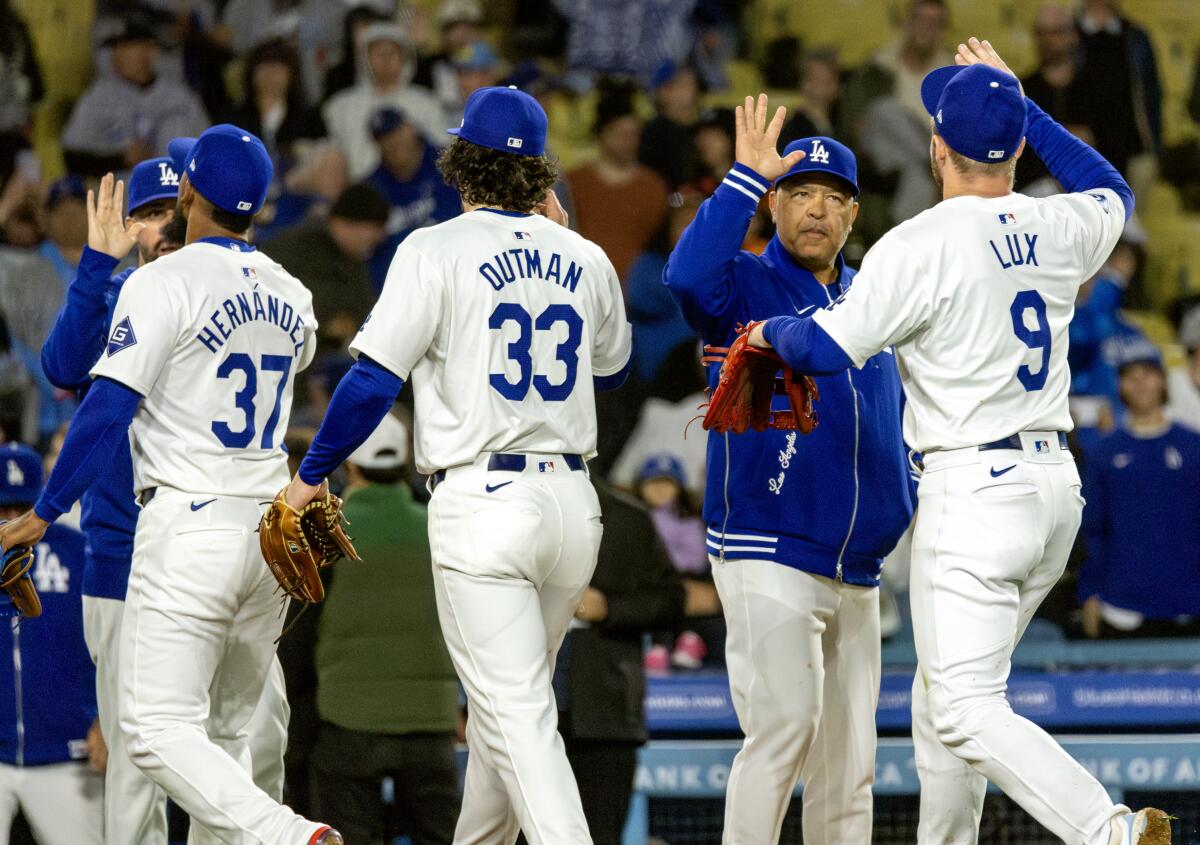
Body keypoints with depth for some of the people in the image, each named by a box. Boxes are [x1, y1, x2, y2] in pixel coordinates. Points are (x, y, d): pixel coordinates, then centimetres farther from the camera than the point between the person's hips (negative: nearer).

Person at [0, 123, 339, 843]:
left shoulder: (165, 283, -8)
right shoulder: (291, 297, 11)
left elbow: (108, 409, -13)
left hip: (189, 525, -7)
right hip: (268, 526, 7)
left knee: (160, 730, -10)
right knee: (227, 733, 14)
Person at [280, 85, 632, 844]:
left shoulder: (437, 250, -6)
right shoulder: (584, 259, 9)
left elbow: (375, 380, -10)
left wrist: (311, 476, 3)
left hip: (482, 503, -5)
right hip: (573, 500, 5)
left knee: (517, 714, -9)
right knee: (509, 700, 20)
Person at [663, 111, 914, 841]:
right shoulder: (745, 286, -3)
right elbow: (689, 276, -27)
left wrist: (909, 499, 9)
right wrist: (745, 177, -26)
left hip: (857, 572, 7)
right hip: (768, 555, -7)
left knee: (849, 757, 8)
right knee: (784, 725, -18)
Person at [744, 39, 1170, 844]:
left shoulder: (923, 244, -13)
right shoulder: (1060, 230, 6)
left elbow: (827, 349, -15)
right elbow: (1112, 191, 31)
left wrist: (772, 330, 8)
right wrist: (1015, 99, 33)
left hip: (975, 490, -8)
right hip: (1057, 483, 8)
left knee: (966, 709, -12)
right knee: (942, 692, 20)